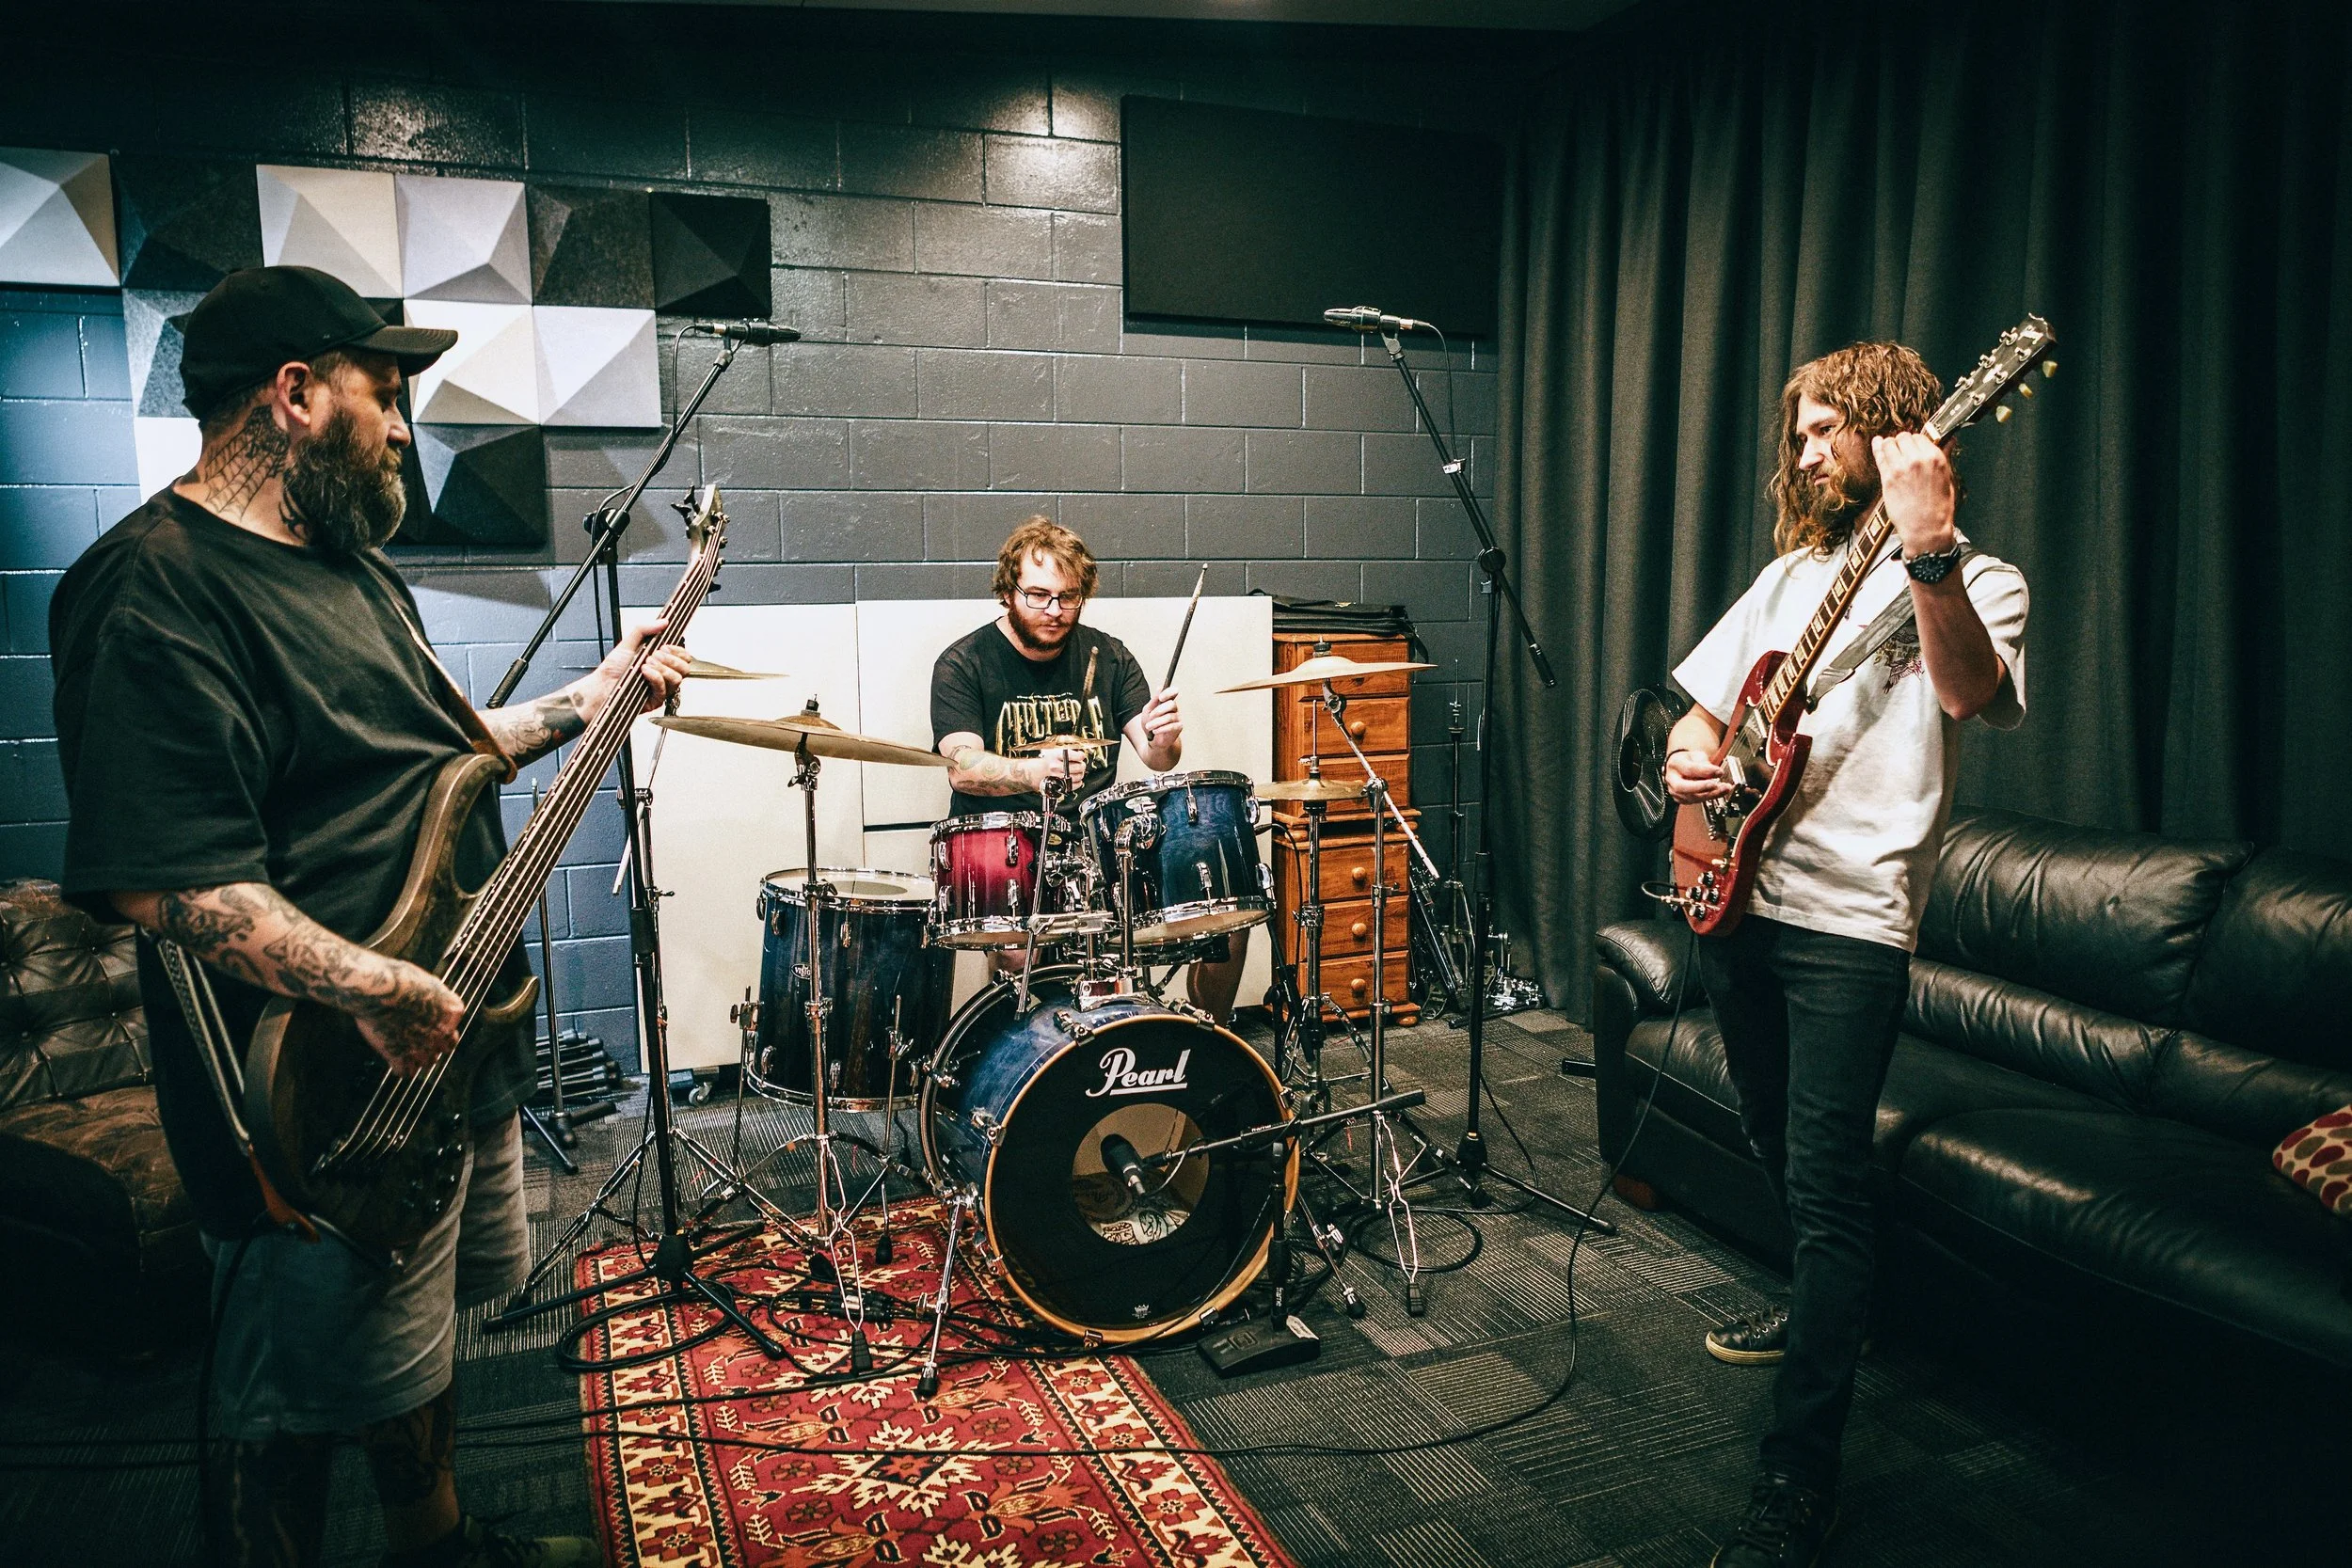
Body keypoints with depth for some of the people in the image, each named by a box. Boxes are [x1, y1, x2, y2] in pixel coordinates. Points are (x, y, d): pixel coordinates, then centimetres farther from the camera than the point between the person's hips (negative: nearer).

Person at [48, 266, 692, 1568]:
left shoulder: (350, 561, 11)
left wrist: (596, 695, 19)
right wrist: (374, 990, -33)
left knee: (423, 1342, 27)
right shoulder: (155, 587, -21)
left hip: (452, 1041, 10)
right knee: (303, 1413, 9)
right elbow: (161, 881, -30)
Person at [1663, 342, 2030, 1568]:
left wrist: (1929, 553, -41)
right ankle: (1819, 1306, 45)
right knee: (1774, 1145, 21)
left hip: (1847, 922, -7)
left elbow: (1970, 693, -27)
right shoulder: (1793, 572, 17)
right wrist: (1689, 759, -1)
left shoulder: (1977, 580, -4)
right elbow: (1703, 705, 21)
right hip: (1735, 898, 7)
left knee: (1826, 1182, -8)